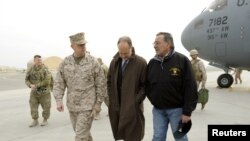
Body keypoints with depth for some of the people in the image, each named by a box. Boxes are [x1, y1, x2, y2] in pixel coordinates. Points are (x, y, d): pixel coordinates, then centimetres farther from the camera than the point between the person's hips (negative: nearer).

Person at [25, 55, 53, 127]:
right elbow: (27, 80, 3)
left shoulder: (45, 69, -15)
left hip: (44, 91, -3)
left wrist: (37, 85, -19)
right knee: (33, 106, 1)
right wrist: (30, 85, -18)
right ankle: (35, 121, 17)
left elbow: (47, 81, -22)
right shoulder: (30, 69, -3)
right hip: (34, 92, 3)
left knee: (46, 107, 4)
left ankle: (45, 120, 23)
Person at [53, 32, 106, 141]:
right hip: (72, 106, 4)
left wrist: (98, 104, -7)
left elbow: (101, 84, -5)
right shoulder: (65, 62, 0)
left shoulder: (93, 62, -9)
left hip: (88, 106, -4)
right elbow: (58, 83, 2)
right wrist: (59, 101, -11)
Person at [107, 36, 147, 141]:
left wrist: (136, 101, -13)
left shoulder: (141, 63, -9)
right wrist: (111, 99, 6)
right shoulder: (114, 62, 6)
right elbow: (109, 81, 14)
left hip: (133, 107, -4)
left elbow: (145, 85, -6)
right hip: (116, 105, 4)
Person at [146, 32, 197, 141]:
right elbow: (147, 84, 13)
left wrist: (187, 111, -14)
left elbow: (190, 88, -13)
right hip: (158, 110, 4)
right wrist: (152, 98, 1)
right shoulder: (152, 63, 4)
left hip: (177, 109, -4)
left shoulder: (182, 60, -10)